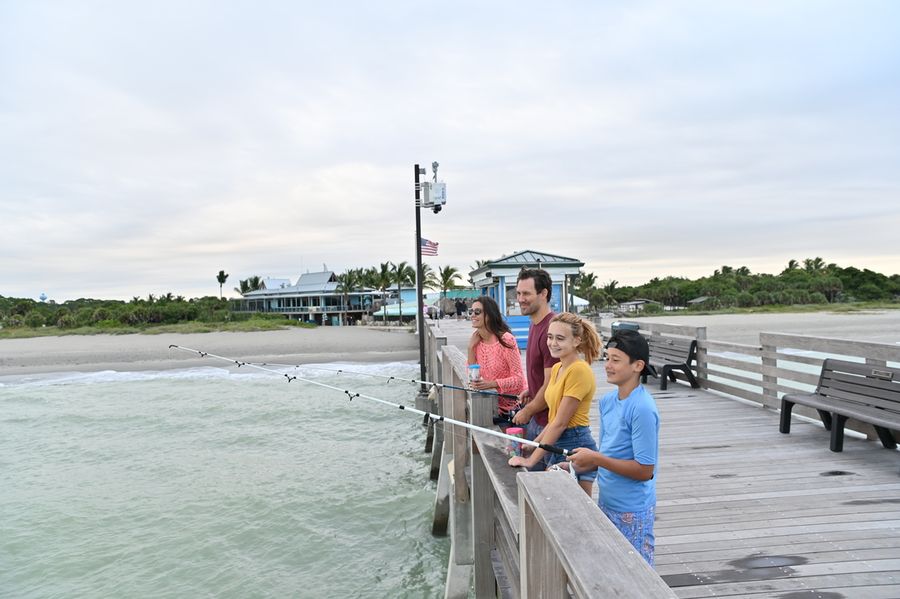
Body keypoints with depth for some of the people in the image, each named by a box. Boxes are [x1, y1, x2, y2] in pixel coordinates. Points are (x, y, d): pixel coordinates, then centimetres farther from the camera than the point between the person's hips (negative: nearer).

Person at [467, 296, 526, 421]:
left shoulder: (506, 340, -19)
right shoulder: (476, 341, 3)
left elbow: (518, 378, -19)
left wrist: (492, 384, -32)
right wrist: (471, 348, -6)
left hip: (512, 401, -6)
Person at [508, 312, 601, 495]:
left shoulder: (579, 370, -17)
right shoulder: (557, 368, 11)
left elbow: (560, 423, -17)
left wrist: (531, 460, -14)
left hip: (575, 447, -8)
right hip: (557, 445, 9)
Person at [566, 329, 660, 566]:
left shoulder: (642, 409, -22)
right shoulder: (607, 401, 3)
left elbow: (644, 470, -22)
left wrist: (595, 458, -22)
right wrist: (577, 465, -2)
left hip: (632, 511, -8)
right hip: (607, 503, 8)